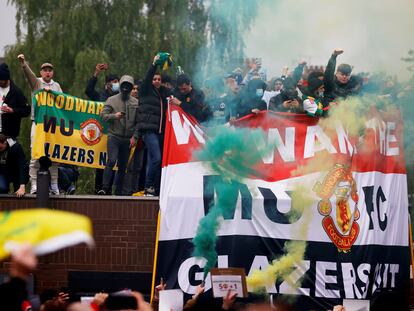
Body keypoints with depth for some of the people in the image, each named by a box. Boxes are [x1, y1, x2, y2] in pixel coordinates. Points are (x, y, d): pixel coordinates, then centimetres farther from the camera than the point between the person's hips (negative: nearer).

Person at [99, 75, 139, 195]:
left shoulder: (136, 103, 8)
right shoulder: (112, 100, 4)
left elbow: (138, 122, 7)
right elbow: (103, 115, -2)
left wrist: (134, 137, -2)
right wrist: (114, 116, -19)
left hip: (128, 139, 3)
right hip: (114, 136, -3)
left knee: (123, 166, 6)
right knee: (111, 161, -17)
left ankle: (119, 191, 12)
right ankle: (106, 188, -17)